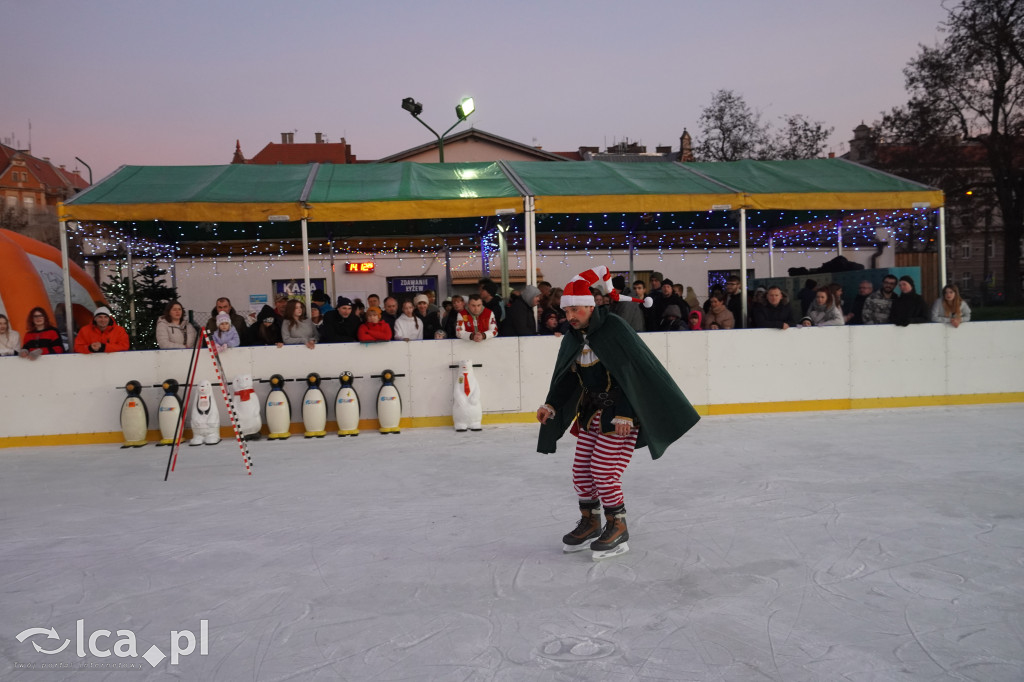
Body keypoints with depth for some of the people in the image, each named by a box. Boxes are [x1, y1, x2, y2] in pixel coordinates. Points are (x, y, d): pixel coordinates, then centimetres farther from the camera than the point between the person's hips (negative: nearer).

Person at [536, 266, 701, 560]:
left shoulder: (614, 328, -20)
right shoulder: (573, 338, 4)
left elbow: (632, 373, -23)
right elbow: (567, 378, 13)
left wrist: (624, 414, -25)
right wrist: (551, 405, 1)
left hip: (623, 411, -8)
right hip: (593, 409, 8)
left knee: (603, 471, -11)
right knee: (581, 469, 8)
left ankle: (618, 528, 7)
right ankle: (590, 522, 26)